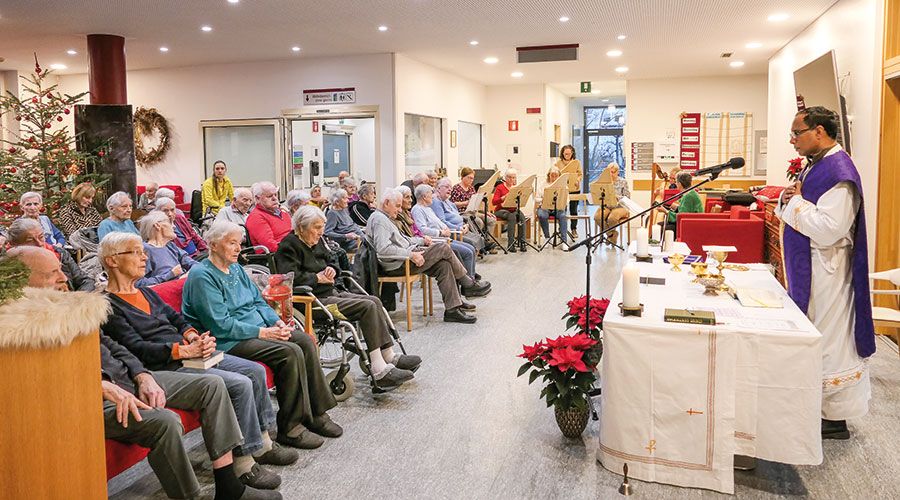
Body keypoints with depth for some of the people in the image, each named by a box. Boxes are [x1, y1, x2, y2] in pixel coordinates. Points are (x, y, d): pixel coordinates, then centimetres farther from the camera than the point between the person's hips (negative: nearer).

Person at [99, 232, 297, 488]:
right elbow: (136, 348, -17)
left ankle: (262, 444, 10)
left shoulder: (144, 291, 19)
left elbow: (176, 319, 18)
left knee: (256, 371, -2)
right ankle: (244, 462, -11)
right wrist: (184, 350, -21)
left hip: (189, 352, 9)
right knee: (241, 384, -22)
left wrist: (193, 336, -4)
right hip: (165, 368, -9)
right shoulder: (108, 305, -8)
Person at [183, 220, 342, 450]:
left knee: (305, 340, -10)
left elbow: (258, 301, 19)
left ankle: (316, 413, -3)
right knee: (290, 353, -25)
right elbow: (220, 325, -20)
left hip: (257, 329, 9)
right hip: (229, 341, -9)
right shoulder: (202, 276, -13)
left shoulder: (236, 268, 16)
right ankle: (290, 427, -15)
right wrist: (262, 332, -19)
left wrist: (277, 322, 0)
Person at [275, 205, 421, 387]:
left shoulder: (316, 242, 17)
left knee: (375, 301, -6)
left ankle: (390, 356, -6)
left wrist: (332, 270, 7)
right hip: (314, 300, -10)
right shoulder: (289, 245, -10)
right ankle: (380, 370, -22)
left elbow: (330, 261, 31)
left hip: (330, 292, 10)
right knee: (368, 307, -21)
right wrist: (318, 278, -13)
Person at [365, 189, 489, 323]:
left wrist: (422, 241, 12)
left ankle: (453, 309, -3)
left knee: (444, 265, -4)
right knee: (444, 249, -12)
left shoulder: (384, 218, 22)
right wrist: (411, 255, -23)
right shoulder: (379, 219, -12)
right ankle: (468, 284, 5)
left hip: (405, 257, 11)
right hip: (397, 265, -11)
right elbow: (383, 249, -25)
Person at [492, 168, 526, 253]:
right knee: (512, 217, -35)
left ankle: (522, 242, -28)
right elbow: (494, 202, -13)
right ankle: (510, 244, -32)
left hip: (513, 210, 4)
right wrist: (504, 197, -27)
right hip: (501, 210, -4)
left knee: (522, 216, -29)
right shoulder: (500, 187, -1)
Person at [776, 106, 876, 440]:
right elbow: (795, 215, 19)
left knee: (829, 340, 0)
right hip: (807, 269, 10)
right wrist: (788, 201, -2)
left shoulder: (838, 172, -20)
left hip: (827, 273, -10)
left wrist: (796, 201, -16)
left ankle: (836, 419, 12)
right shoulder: (815, 165, 11)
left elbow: (827, 230, -28)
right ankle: (818, 406, 29)